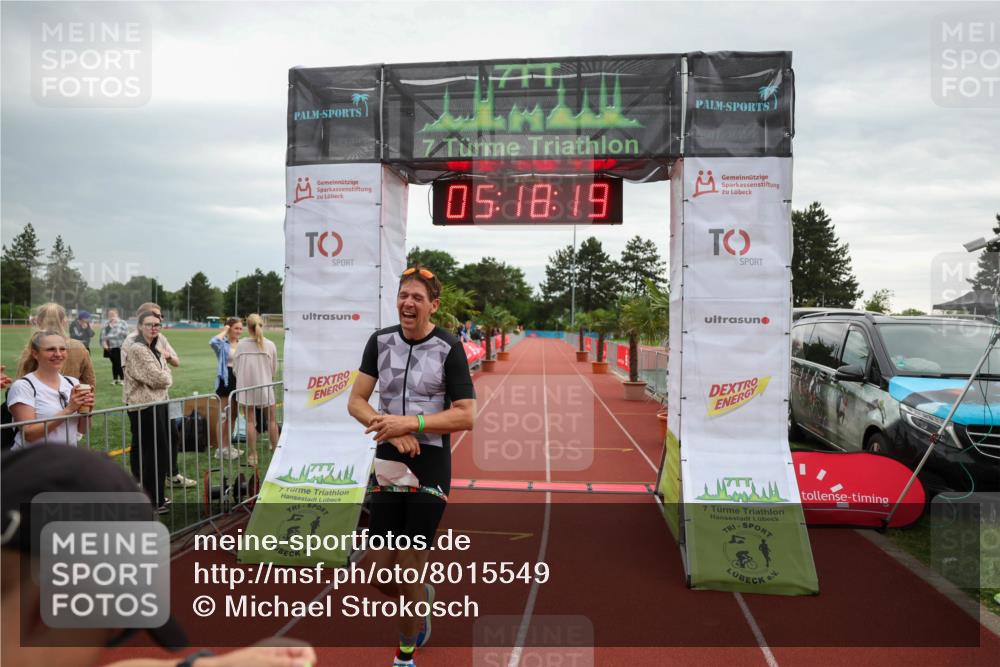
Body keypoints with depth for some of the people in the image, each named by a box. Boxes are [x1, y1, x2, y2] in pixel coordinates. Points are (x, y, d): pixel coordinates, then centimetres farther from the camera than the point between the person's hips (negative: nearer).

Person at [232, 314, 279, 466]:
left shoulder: (241, 345, -6)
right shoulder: (269, 345, -7)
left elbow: (235, 369, 2)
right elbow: (274, 370, 0)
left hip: (245, 388, 0)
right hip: (265, 387, 0)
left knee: (250, 421, 7)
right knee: (272, 420, 14)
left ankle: (253, 455, 12)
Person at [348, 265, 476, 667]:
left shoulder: (449, 348, -9)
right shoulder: (380, 341, 3)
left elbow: (465, 416, -12)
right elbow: (356, 401, 2)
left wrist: (409, 423, -21)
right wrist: (392, 431, -14)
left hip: (430, 468, -4)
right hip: (388, 465, 4)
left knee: (409, 572, 2)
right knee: (383, 574, 9)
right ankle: (423, 599, 44)